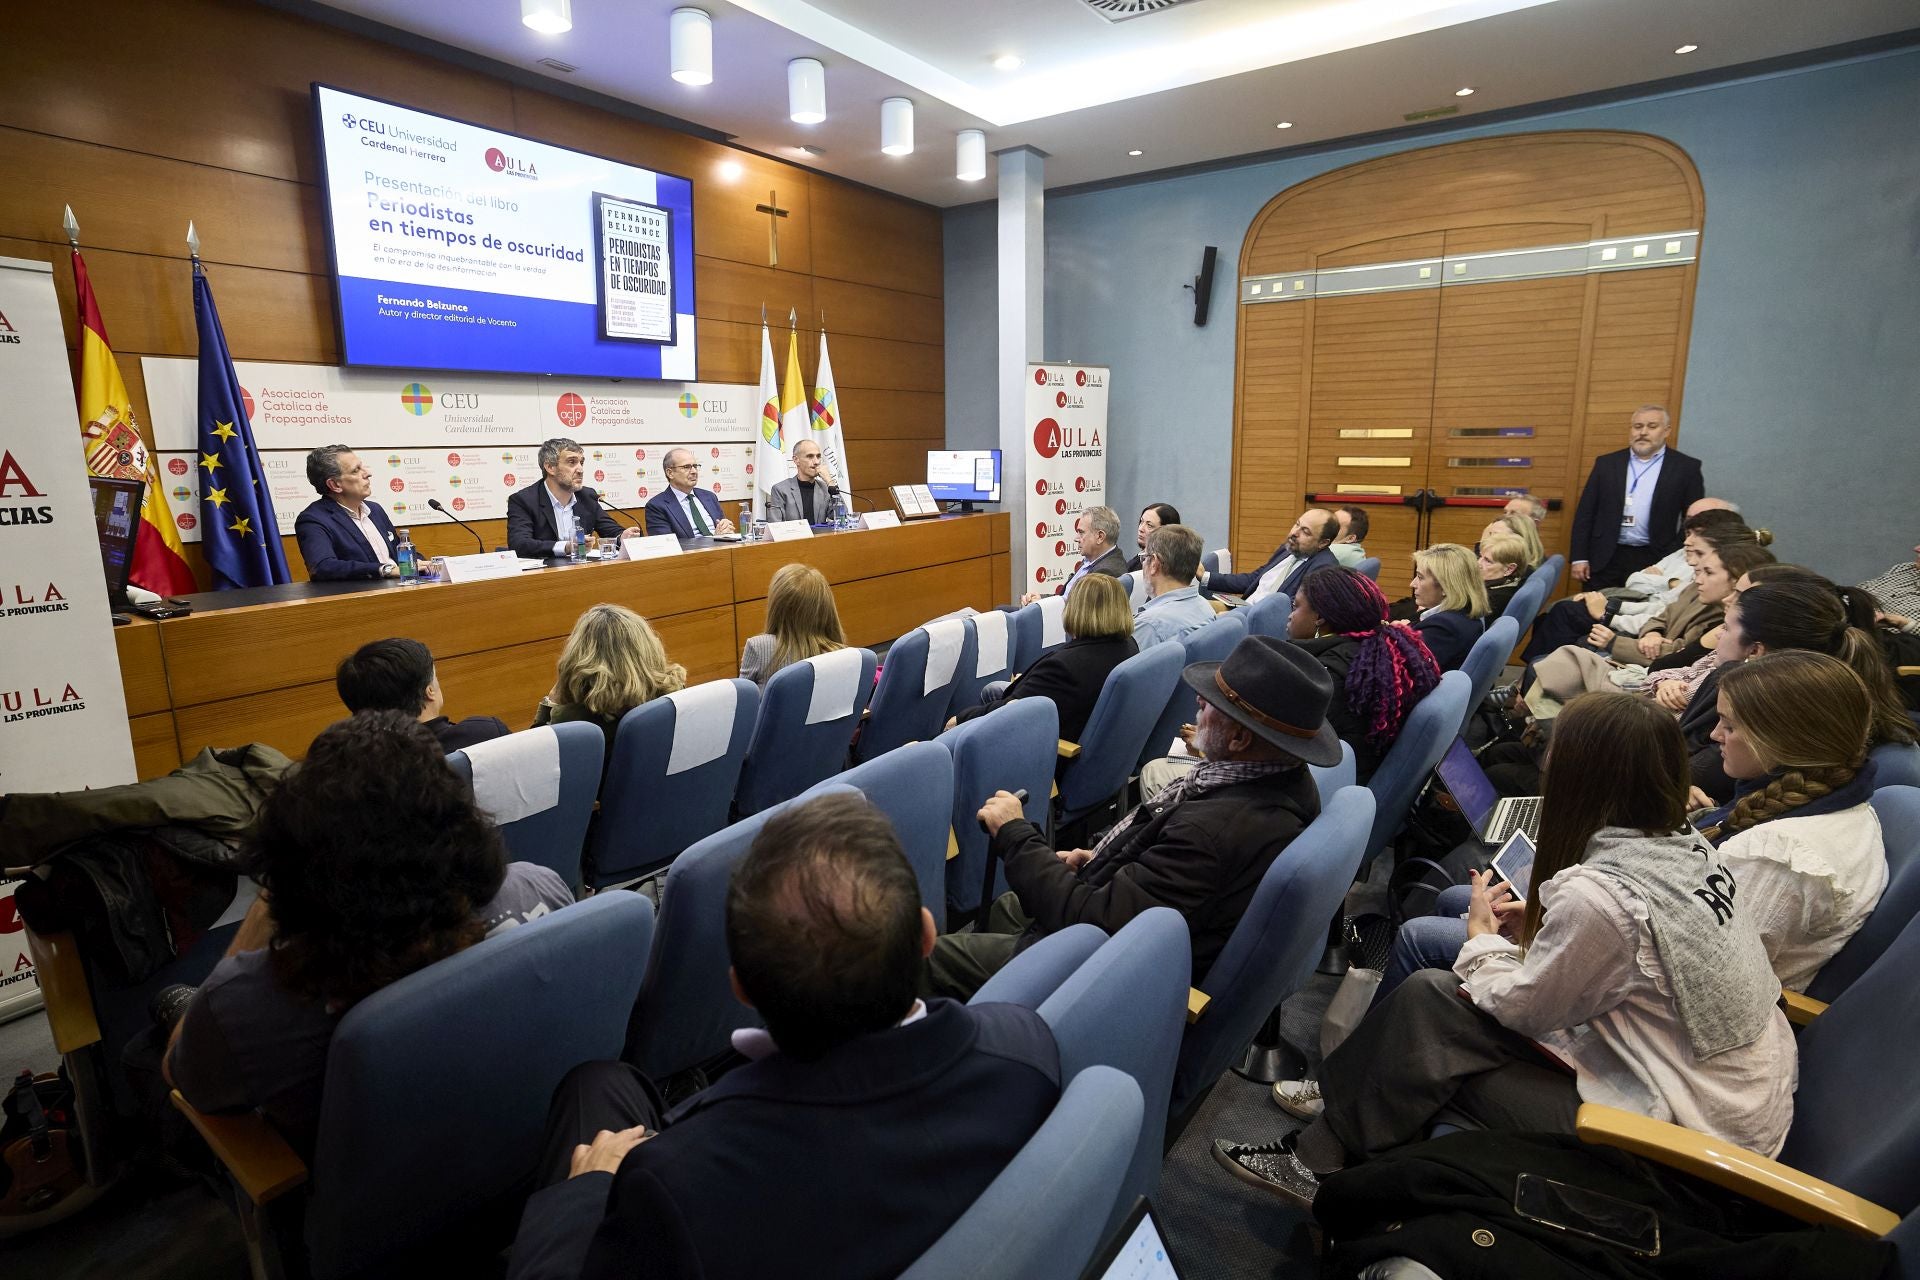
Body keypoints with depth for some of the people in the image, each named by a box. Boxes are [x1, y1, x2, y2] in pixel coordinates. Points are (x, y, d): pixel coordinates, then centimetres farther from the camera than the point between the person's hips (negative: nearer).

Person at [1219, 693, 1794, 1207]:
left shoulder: (1595, 893, -27)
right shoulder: (1694, 851, -3)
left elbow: (1523, 1009, -12)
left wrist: (1484, 939, 4)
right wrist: (1541, 931, 4)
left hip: (1687, 1129, -8)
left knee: (1428, 1002, -6)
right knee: (1428, 993, 2)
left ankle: (1322, 1161, 13)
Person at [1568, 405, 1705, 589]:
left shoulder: (1686, 467, 4)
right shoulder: (1607, 463, 8)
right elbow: (1585, 513, 6)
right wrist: (1579, 558, -1)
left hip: (1655, 562, -1)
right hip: (1605, 560, 1)